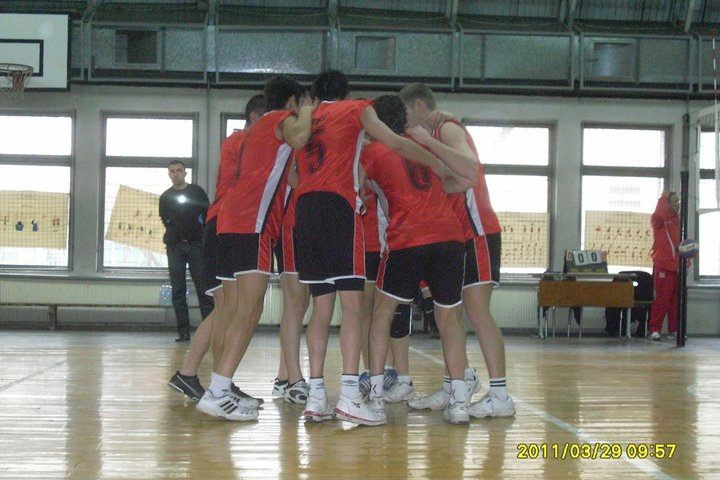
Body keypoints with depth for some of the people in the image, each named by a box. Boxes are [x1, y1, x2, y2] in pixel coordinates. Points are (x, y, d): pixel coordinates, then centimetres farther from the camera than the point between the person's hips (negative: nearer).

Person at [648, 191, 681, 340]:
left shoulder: (676, 220, 17)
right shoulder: (660, 220, -4)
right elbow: (658, 216, -29)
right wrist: (663, 198, -14)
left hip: (676, 265, 7)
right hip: (663, 265, -7)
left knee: (676, 299, 8)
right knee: (662, 298, -8)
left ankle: (674, 329, 14)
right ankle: (654, 329, -4)